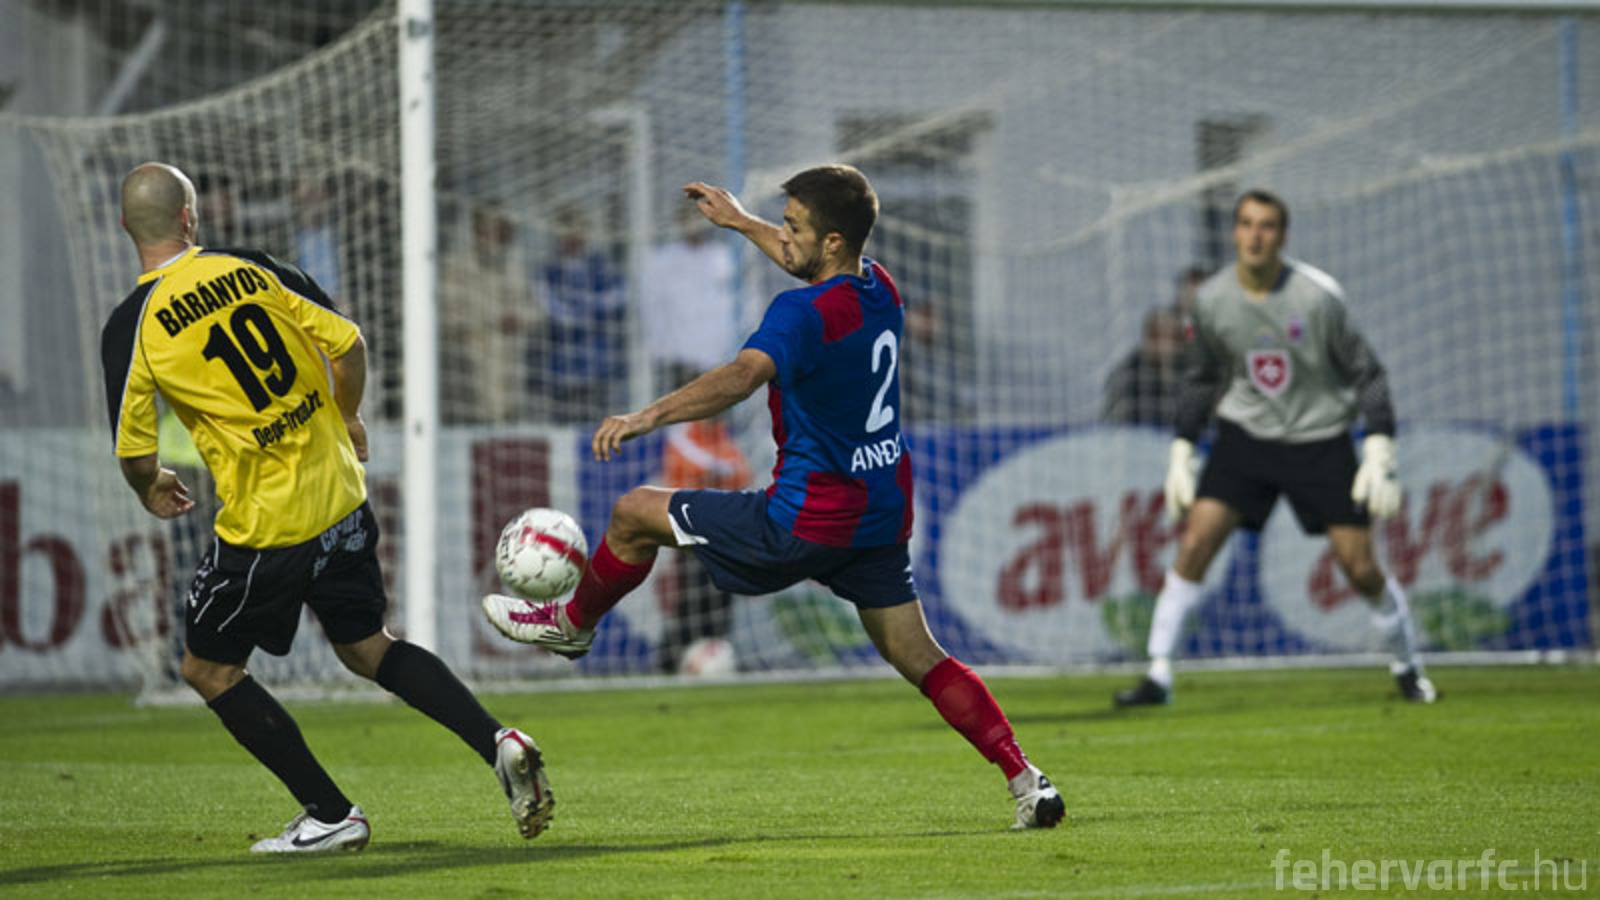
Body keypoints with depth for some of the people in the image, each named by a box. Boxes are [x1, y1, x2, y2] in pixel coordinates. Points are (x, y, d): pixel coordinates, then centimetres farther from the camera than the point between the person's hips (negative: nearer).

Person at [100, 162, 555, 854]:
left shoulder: (133, 325, -11)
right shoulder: (249, 268, 0)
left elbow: (134, 449, -7)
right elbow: (346, 342, 3)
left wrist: (152, 489, 16)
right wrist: (347, 420, 22)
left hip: (264, 525, -5)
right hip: (342, 500, 5)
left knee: (208, 668, 14)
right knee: (368, 648, 22)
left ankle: (331, 815, 12)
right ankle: (497, 743, 5)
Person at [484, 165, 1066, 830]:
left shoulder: (803, 314, -22)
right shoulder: (878, 288, 6)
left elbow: (744, 375, -41)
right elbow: (814, 270, 30)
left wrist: (650, 415, -51)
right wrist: (740, 222, 40)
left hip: (809, 522, -8)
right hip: (883, 517, 8)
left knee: (635, 513, 8)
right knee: (917, 657, 11)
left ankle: (572, 624, 30)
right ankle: (1026, 781, 0)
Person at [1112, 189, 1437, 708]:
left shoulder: (1317, 296, -16)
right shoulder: (1212, 300, -5)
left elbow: (1366, 372, -8)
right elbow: (1200, 379, 11)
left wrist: (1379, 455, -13)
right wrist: (1181, 454, 9)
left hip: (1320, 439, -2)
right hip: (1245, 432, 2)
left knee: (1361, 569, -4)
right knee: (1195, 542, -14)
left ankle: (1409, 667, 21)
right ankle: (1158, 676, -8)